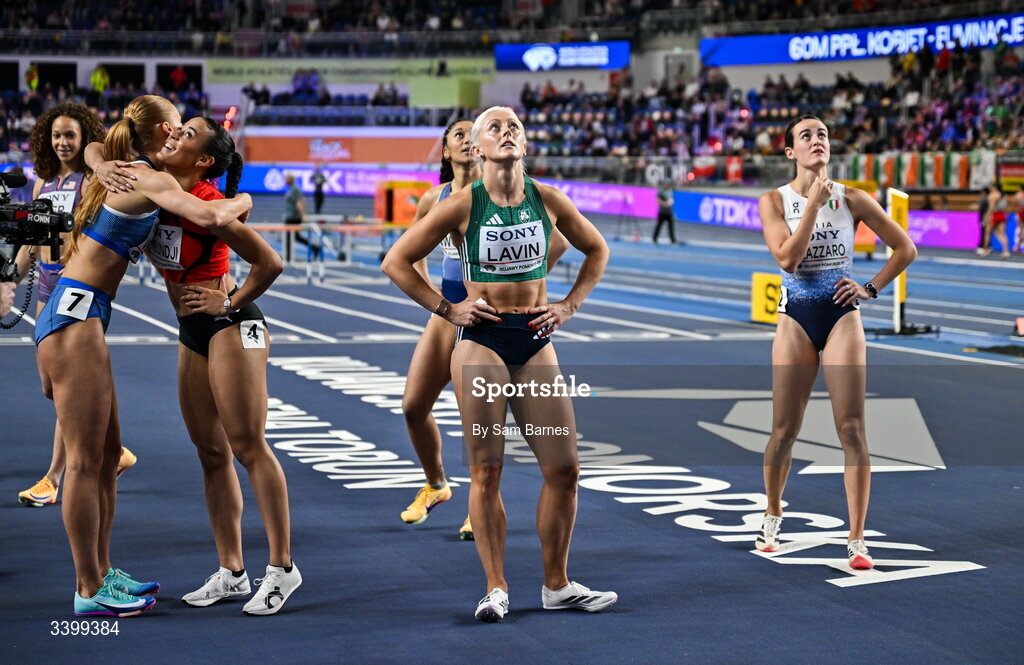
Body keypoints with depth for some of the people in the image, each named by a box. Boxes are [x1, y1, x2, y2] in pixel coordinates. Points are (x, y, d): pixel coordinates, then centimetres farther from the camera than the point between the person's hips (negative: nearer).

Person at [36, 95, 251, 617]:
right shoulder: (149, 180, -10)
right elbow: (208, 217, -25)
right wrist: (241, 202, -2)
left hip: (75, 315, 10)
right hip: (75, 318, -10)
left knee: (107, 454, 14)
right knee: (85, 460, -5)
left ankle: (100, 574, 22)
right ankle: (90, 591, -1)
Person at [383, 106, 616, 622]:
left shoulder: (548, 200, 3)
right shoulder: (463, 205, -6)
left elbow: (596, 250, 19)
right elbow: (396, 262, -1)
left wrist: (569, 305, 9)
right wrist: (446, 309, -4)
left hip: (535, 340, 3)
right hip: (482, 339, -3)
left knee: (564, 468, 2)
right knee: (486, 471, -3)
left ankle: (556, 585, 15)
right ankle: (496, 588, 7)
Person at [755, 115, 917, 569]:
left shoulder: (852, 199, 1)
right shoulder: (774, 202, 0)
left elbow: (905, 248, 7)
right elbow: (787, 259, -15)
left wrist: (871, 289, -2)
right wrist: (814, 203, -15)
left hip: (842, 317, 0)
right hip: (796, 319, 0)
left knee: (852, 429, -6)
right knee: (784, 431, 5)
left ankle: (857, 541, -3)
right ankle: (772, 518, 29)